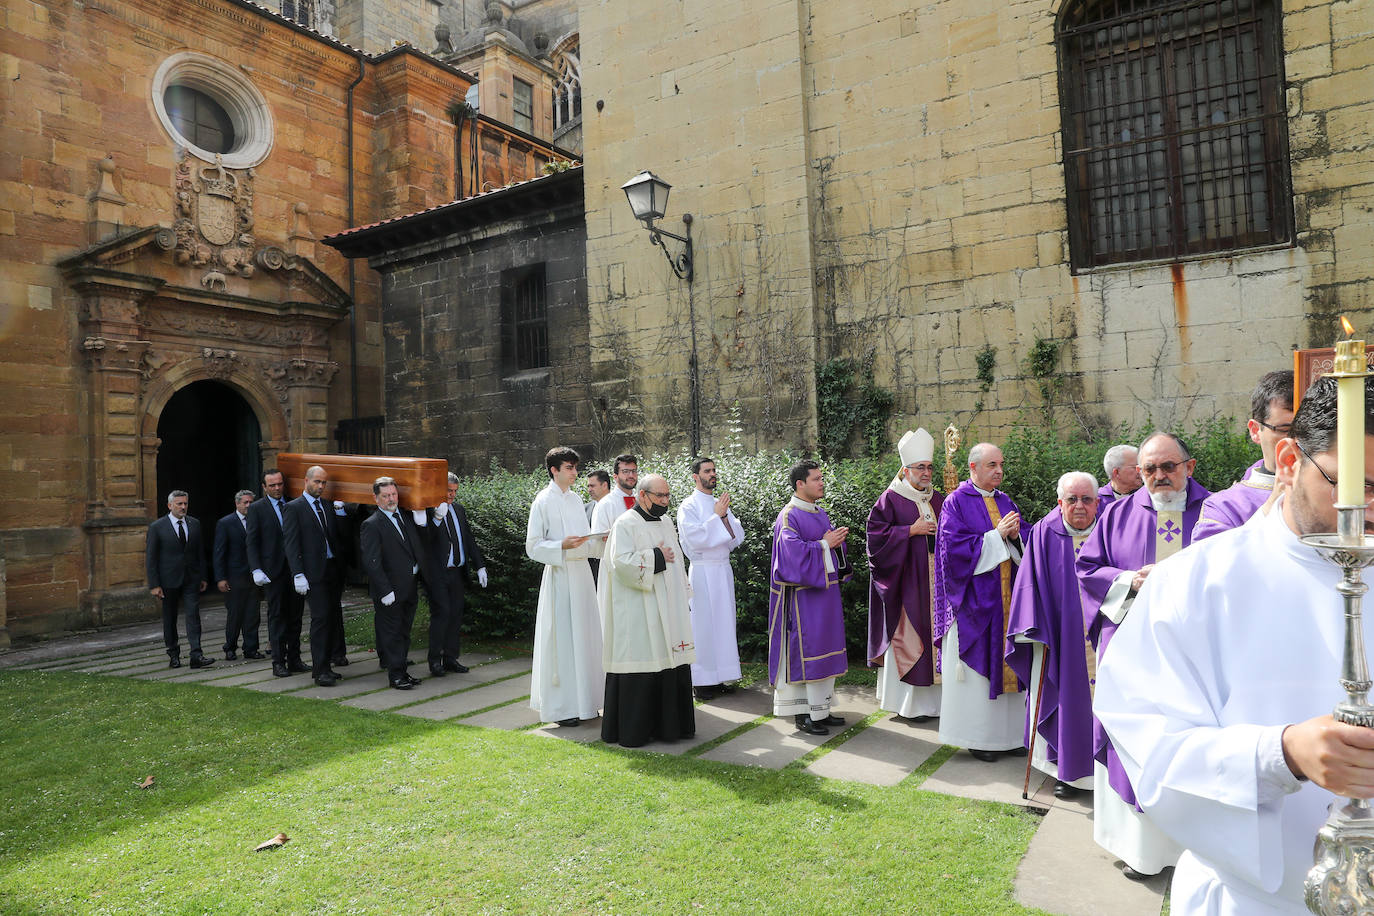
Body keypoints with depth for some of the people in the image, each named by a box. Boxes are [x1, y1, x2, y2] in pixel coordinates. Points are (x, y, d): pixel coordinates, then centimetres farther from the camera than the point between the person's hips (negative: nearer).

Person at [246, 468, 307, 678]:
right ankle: (278, 662, 7)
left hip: (295, 568, 3)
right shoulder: (257, 508, 1)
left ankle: (294, 660, 16)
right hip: (273, 570, -3)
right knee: (276, 615, 1)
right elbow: (251, 542, -2)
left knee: (295, 615, 8)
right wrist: (256, 569, -11)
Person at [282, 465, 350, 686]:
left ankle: (335, 654, 31)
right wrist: (298, 574, -13)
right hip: (314, 572, -6)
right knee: (320, 617, -9)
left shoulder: (329, 505, 13)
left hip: (334, 568, 6)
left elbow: (340, 536, 11)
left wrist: (341, 514, -3)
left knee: (334, 615, 15)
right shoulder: (294, 508, -2)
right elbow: (291, 543, -7)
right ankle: (321, 670, -4)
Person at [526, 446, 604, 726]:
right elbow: (533, 546, -9)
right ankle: (560, 707, 7)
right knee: (561, 637, -3)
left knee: (583, 636, 10)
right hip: (559, 574, -7)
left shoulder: (576, 499, 13)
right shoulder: (543, 501, -7)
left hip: (582, 571, 7)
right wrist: (562, 545, -22)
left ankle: (583, 700, 21)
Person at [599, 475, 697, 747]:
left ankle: (667, 724, 19)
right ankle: (631, 730, 6)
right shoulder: (625, 524, -9)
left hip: (667, 607, 8)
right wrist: (656, 557, -14)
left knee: (670, 661, 8)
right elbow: (622, 562, -21)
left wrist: (681, 596, 18)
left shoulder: (666, 522, 15)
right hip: (636, 610, -8)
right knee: (639, 663, -5)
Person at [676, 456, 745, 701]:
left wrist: (725, 515, -8)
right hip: (702, 572, -6)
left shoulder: (720, 504, 13)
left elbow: (738, 536, 7)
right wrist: (716, 516, -15)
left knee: (724, 621, 8)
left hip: (724, 570, 6)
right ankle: (702, 682, 4)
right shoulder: (688, 506, -5)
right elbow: (694, 538, -18)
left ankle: (719, 678, 16)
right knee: (704, 624, -4)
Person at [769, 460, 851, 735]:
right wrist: (824, 544, -16)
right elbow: (793, 552, -23)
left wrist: (838, 538, -3)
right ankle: (802, 713, 5)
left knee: (825, 648, 12)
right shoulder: (788, 516, -13)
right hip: (803, 594, -9)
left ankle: (820, 709, 22)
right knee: (804, 649, -4)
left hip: (826, 589, 9)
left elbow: (832, 542, 19)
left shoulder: (821, 514, 13)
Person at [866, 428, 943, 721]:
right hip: (905, 580, -6)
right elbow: (877, 535, -11)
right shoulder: (890, 499, -4)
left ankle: (932, 696, 17)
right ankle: (908, 700, 6)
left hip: (934, 580, 6)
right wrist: (911, 530, -14)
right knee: (906, 635, -4)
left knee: (933, 631, 7)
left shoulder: (938, 500, 14)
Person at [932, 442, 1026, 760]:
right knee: (977, 664, -1)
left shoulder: (1005, 501, 13)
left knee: (1005, 660, 8)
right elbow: (955, 546, -15)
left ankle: (1007, 732, 18)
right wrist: (996, 535, -16)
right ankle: (977, 736, 10)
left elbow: (1025, 544, 13)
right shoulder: (956, 501, -5)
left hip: (1007, 597, 6)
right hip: (974, 599, -6)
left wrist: (1015, 536, -9)